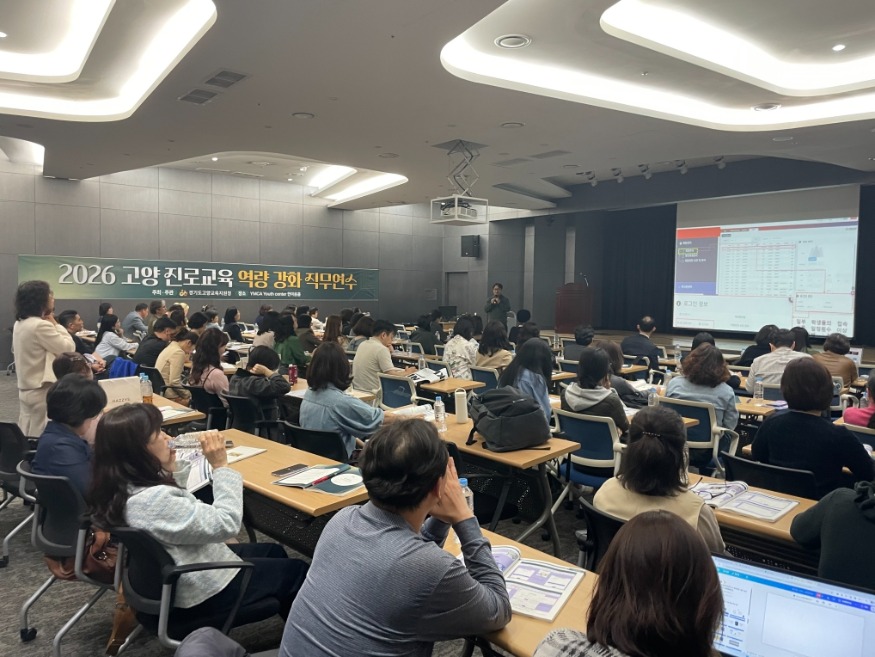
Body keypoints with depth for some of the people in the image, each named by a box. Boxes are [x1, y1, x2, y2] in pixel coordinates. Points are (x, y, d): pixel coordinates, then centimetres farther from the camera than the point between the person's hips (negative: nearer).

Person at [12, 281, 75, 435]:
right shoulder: (41, 325, -22)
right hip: (41, 390, -9)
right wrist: (56, 325, -5)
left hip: (25, 388, 9)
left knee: (26, 435, 16)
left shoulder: (19, 323, 7)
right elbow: (69, 349, -16)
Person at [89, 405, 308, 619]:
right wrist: (221, 466, -25)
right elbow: (226, 524, -29)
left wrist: (170, 466, -1)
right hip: (205, 591, -9)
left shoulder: (124, 485, -6)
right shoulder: (153, 500, -36)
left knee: (274, 552, 24)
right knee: (295, 571, 9)